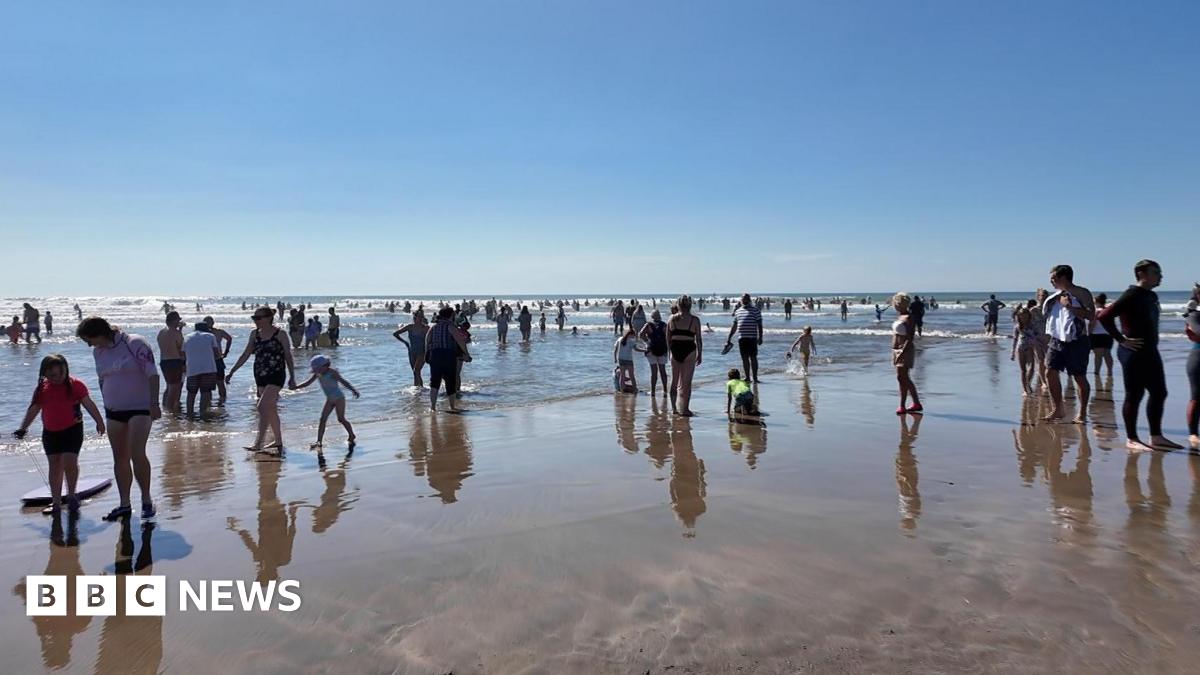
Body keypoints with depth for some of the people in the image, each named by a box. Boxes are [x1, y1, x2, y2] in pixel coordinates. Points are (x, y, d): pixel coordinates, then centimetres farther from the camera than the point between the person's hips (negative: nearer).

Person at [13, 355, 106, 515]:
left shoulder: (75, 385, -6)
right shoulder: (42, 389, 4)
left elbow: (89, 404, -4)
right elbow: (33, 410, 12)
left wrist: (99, 422, -9)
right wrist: (23, 428, 11)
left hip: (72, 430, -4)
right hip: (50, 432, 4)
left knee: (69, 462, -15)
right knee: (54, 466, 8)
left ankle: (71, 495, 6)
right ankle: (56, 502, 14)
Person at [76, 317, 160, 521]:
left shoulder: (135, 343, -13)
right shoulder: (98, 352, 7)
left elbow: (152, 374, -15)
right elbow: (103, 380, 19)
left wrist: (154, 403, -20)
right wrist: (106, 405, 19)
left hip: (139, 408, -7)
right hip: (114, 411, 7)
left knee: (137, 455, -15)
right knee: (120, 458, 8)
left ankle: (147, 500, -1)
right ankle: (124, 504, 17)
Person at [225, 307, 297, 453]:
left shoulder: (280, 334, -7)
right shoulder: (254, 334, 8)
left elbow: (288, 356, -3)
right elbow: (245, 355, 13)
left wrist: (292, 376, -5)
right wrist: (231, 372, 10)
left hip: (276, 376, -6)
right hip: (260, 376, 6)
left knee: (262, 407, -17)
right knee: (271, 410, 14)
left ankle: (258, 443, -18)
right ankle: (278, 441, 25)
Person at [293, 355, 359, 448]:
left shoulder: (332, 372, -19)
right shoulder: (318, 374, 0)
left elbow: (343, 381, -25)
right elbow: (308, 382, 7)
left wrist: (353, 390, -35)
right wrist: (296, 387, -2)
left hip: (339, 398, -7)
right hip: (329, 399, 7)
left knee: (341, 418, -7)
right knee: (323, 419, -1)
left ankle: (351, 436, 11)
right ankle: (319, 441, 0)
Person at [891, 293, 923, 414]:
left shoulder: (909, 318, -13)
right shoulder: (899, 317, 14)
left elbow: (910, 338, -19)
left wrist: (902, 353, -24)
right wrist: (894, 352, 19)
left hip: (905, 350, -10)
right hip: (897, 350, 10)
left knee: (902, 378, -8)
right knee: (905, 378, 13)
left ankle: (902, 406, -3)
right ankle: (917, 404, 22)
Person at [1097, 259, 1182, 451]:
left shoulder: (1152, 296, 14)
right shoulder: (1132, 295, -14)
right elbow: (1104, 316, -23)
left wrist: (1152, 342, 15)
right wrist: (1122, 339, -20)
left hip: (1150, 352, 10)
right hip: (1134, 352, -9)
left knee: (1159, 393, 12)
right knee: (1134, 395, -3)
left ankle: (1156, 437, 21)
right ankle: (1131, 439, 6)